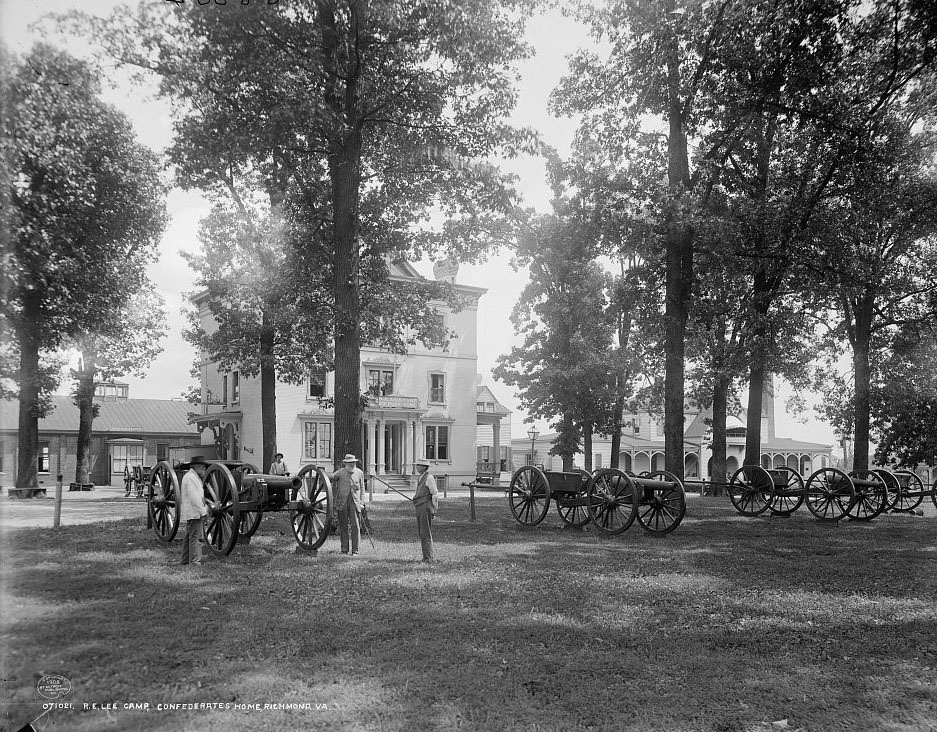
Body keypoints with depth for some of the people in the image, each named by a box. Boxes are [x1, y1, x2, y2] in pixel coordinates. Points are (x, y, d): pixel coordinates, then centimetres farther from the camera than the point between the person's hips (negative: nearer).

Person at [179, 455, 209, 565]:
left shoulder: (194, 477, 21)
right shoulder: (190, 477, -13)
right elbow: (194, 497, -20)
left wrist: (205, 507, 16)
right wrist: (203, 511, -16)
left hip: (190, 513, 11)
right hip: (193, 512, -11)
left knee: (189, 537, 16)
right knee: (195, 537, -12)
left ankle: (184, 560, 23)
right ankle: (195, 562, -13)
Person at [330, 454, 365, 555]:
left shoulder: (359, 472, 7)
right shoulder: (340, 472, 0)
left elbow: (362, 488, 13)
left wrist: (362, 502, 6)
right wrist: (335, 495, 13)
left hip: (354, 502, 0)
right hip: (342, 502, 0)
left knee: (355, 526, -7)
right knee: (343, 526, 6)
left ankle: (355, 550, -1)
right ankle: (344, 550, 14)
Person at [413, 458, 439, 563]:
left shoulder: (429, 477, -11)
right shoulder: (420, 478, 17)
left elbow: (435, 494, -12)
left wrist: (434, 509, -13)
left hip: (426, 507, -10)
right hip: (419, 507, 10)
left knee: (426, 533, -8)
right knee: (420, 533, 12)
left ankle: (429, 557, -4)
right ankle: (426, 557, 18)